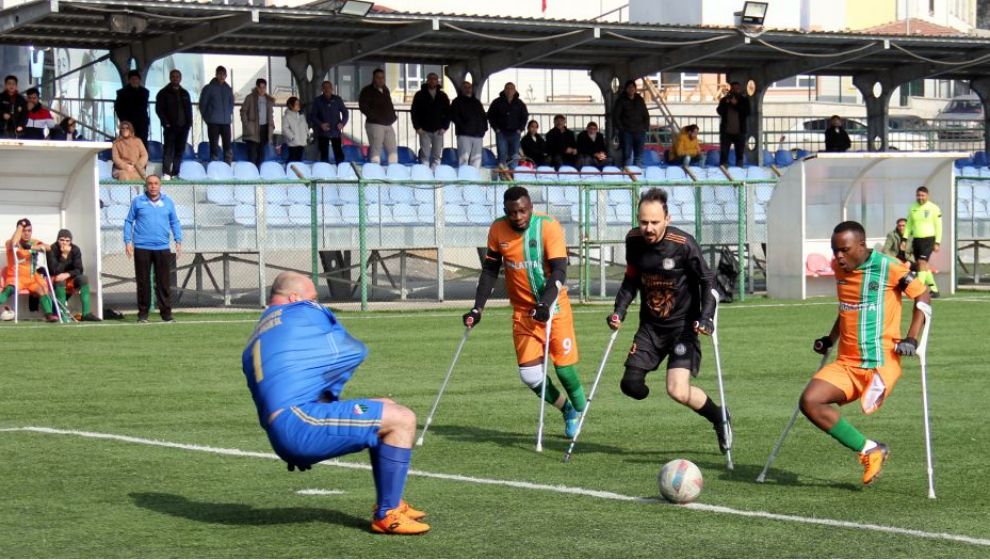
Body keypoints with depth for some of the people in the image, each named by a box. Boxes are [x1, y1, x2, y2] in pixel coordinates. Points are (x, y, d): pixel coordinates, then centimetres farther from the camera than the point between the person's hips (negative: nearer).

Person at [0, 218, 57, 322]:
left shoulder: (35, 242, 11)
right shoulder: (9, 243, 1)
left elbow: (48, 248, -10)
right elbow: (13, 244, -26)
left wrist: (31, 247, -27)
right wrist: (20, 225, -13)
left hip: (32, 278, 3)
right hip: (16, 277, -3)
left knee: (43, 289, -26)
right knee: (10, 289, -34)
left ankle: (49, 314, -35)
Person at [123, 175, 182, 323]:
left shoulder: (168, 202, 8)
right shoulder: (138, 201, 4)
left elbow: (174, 222, 13)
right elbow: (129, 221, 8)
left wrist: (178, 240, 4)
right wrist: (127, 241, 1)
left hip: (162, 248, 1)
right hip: (142, 248, -1)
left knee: (163, 282, 0)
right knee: (143, 282, 2)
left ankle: (166, 314, 3)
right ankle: (143, 314, 9)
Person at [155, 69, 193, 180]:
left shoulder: (185, 94, 17)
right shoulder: (163, 93, 3)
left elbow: (189, 109, 20)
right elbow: (159, 109, -2)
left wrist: (189, 122, 6)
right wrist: (166, 122, -12)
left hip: (183, 126, 5)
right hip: (170, 127, -5)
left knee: (180, 151, 5)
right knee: (168, 150, -12)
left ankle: (175, 173, 9)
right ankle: (166, 173, -17)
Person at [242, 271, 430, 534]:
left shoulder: (253, 344, 29)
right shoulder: (303, 311, 5)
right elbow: (355, 352, 10)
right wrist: (330, 390, 26)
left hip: (279, 438, 10)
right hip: (300, 423, -10)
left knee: (385, 409, 23)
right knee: (402, 419, -9)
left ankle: (391, 504, 21)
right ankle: (387, 515, -11)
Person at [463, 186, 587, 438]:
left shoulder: (549, 227, -16)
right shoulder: (498, 230, -5)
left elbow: (559, 271, -21)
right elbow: (490, 270, 6)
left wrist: (545, 304, -34)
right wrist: (478, 308, -1)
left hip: (553, 306, -3)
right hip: (522, 310, 3)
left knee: (564, 367, -4)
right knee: (529, 374, -6)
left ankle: (580, 409, 24)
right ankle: (565, 408, 19)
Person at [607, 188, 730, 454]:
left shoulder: (683, 243, -19)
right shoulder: (633, 240, -4)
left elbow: (707, 281, -9)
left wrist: (705, 317, -20)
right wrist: (619, 311, 1)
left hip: (682, 324, -5)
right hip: (650, 325, 5)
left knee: (678, 392, -19)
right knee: (631, 385, -5)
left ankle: (719, 419, 12)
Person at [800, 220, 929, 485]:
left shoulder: (888, 268, -9)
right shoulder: (839, 268, 10)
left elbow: (922, 296, 0)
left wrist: (911, 339, -8)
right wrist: (831, 339, 25)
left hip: (881, 361, -7)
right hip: (846, 362, 7)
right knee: (810, 401, -14)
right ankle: (869, 450, -4)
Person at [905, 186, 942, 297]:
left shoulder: (933, 208, -4)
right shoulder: (913, 208, 10)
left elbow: (938, 227, -3)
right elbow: (908, 225, 15)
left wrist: (937, 243, -8)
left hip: (928, 239, -6)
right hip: (916, 239, 6)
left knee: (922, 263, -18)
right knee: (923, 266, 7)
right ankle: (934, 289, 18)